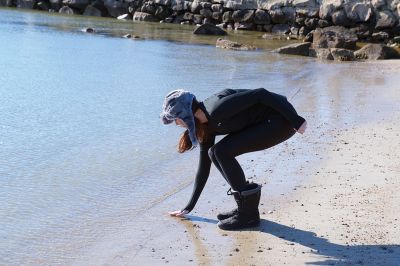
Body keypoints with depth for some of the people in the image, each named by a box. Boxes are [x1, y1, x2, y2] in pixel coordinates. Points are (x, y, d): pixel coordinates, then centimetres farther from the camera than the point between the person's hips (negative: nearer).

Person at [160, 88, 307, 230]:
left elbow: (260, 95, -24)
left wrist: (296, 121, -21)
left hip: (282, 120, -9)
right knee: (215, 153, 1)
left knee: (222, 152, -15)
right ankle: (246, 206, 10)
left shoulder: (216, 108, -23)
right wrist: (189, 207, 17)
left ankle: (249, 214, -7)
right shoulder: (206, 127, 5)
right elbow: (204, 167, 13)